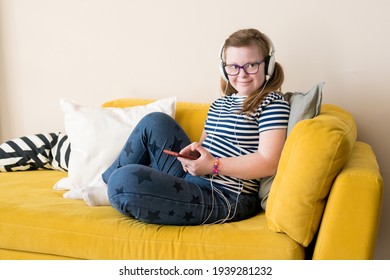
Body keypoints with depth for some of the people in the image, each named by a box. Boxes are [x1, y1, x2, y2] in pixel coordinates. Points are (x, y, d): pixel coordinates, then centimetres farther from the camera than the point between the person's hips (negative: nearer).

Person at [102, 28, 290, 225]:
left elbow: (268, 162, -17)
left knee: (126, 179, -26)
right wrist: (195, 150, -1)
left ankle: (112, 181, 12)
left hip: (225, 197, -8)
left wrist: (213, 165, -21)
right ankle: (107, 180, 17)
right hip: (193, 177, 9)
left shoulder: (272, 103, -6)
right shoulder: (220, 104, 19)